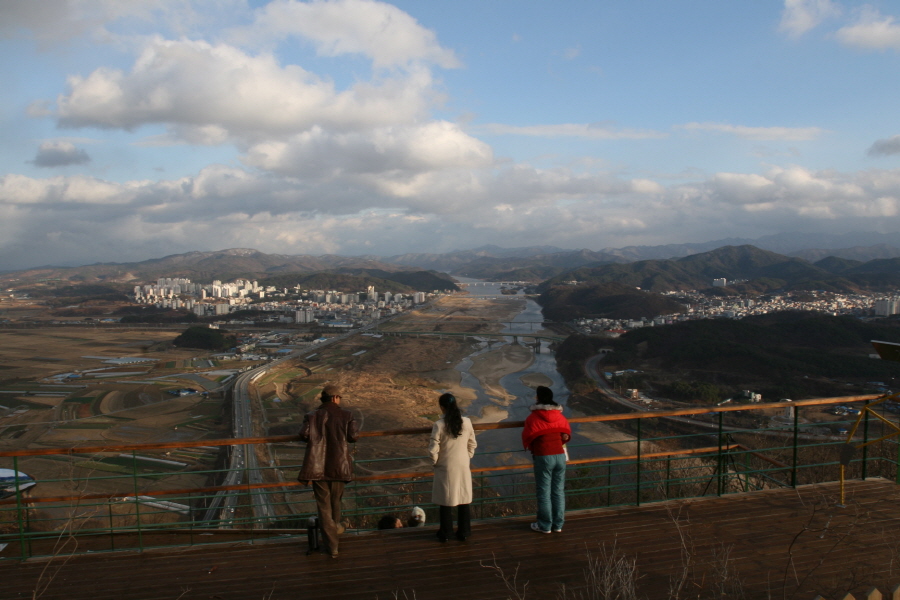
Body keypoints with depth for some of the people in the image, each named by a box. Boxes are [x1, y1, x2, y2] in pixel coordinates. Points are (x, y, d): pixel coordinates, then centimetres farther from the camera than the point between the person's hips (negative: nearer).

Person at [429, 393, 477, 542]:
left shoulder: (439, 425, -18)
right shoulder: (466, 422, -7)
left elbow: (433, 449, -15)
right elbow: (472, 444, 3)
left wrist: (435, 462, 2)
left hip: (445, 468, -3)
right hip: (463, 467, 3)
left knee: (446, 501, 11)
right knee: (464, 499, 14)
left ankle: (445, 533, 22)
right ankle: (464, 532, 23)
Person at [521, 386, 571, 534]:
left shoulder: (533, 417, -7)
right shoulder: (560, 416, 5)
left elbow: (526, 439, 0)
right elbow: (567, 435, 14)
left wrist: (532, 448, 20)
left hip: (543, 457, -4)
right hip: (560, 455, 4)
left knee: (544, 492, 5)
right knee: (559, 491, 11)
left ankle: (545, 525, 12)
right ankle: (558, 524, 19)